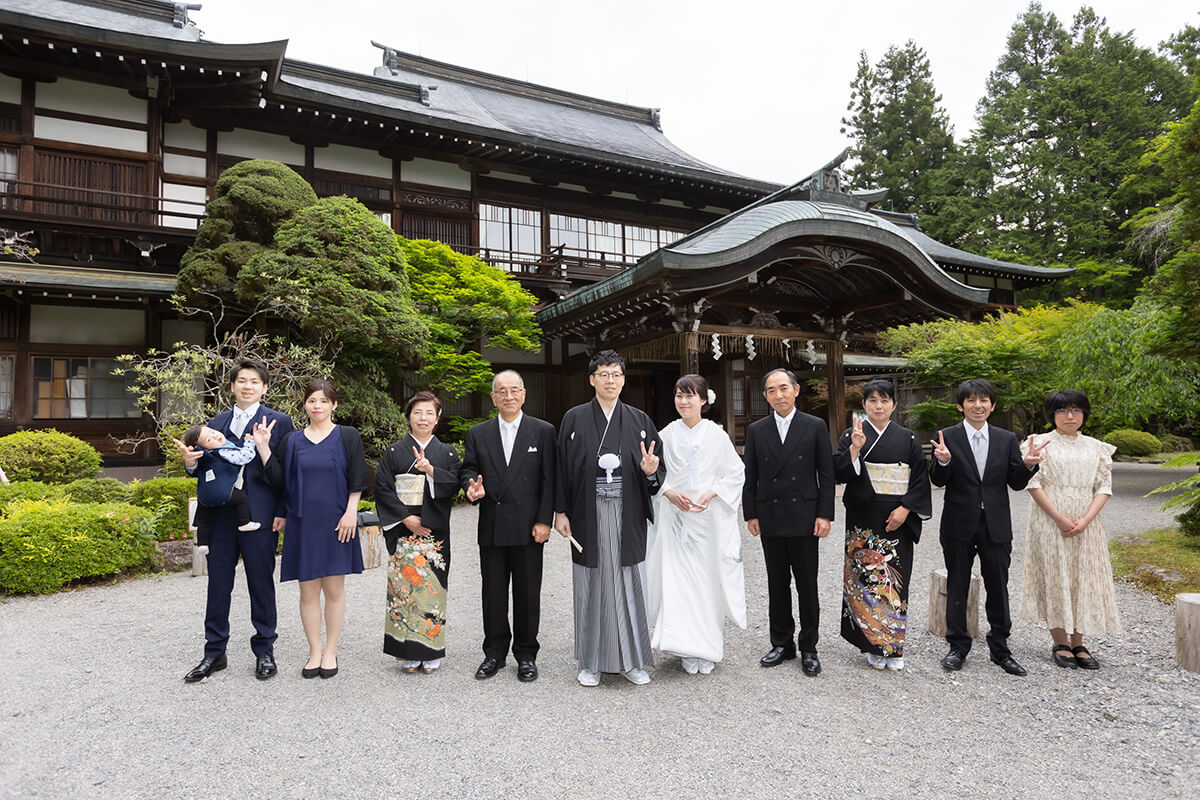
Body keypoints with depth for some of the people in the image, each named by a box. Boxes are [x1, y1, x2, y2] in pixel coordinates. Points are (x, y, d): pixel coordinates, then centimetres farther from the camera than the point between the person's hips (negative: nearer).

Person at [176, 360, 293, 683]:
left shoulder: (278, 422, -1)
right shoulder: (217, 423, 12)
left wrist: (282, 512, -10)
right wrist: (191, 462, -10)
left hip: (260, 516, -4)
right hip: (222, 516, 4)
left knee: (261, 584, 6)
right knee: (218, 584, 10)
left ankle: (264, 651, 20)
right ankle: (214, 653, 24)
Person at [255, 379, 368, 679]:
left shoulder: (347, 437, 2)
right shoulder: (292, 441, 10)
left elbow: (356, 480, -3)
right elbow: (277, 477, 3)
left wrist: (350, 512, -11)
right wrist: (263, 446, -4)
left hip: (336, 523, -2)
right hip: (303, 524, 2)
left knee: (334, 589, 3)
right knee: (308, 590, 6)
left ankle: (330, 652, 16)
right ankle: (314, 652, 19)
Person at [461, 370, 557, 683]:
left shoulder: (543, 431, 1)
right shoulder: (478, 433, 8)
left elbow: (549, 480, -2)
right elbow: (469, 468, 10)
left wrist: (544, 521, -8)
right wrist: (472, 485, -14)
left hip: (528, 527, -2)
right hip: (491, 527, 2)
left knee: (528, 594, 7)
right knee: (493, 593, 11)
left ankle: (526, 655, 23)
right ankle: (495, 653, 27)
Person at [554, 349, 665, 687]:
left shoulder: (639, 419, 5)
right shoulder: (574, 418, 2)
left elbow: (657, 466, 7)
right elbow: (562, 468, 1)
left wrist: (651, 471, -16)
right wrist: (561, 511, -3)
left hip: (627, 516, 1)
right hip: (588, 516, -1)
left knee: (628, 584, 7)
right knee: (592, 585, 7)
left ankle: (631, 660, 22)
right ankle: (591, 662, 21)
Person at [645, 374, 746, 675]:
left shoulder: (717, 435, 1)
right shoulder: (666, 436, 3)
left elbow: (736, 473, 2)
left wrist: (710, 494, -11)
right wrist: (670, 493, -11)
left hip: (710, 518, -1)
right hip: (675, 518, 1)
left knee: (709, 580, 4)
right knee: (677, 579, -2)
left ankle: (709, 649, 19)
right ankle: (688, 650, 9)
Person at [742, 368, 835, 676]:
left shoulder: (815, 427, 0)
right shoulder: (756, 430, 5)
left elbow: (827, 474, -1)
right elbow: (749, 476, 6)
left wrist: (825, 514, -7)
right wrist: (750, 514, 2)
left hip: (804, 518, -2)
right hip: (770, 519, 2)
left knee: (807, 586, 6)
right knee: (777, 584, 11)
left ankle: (808, 648, 20)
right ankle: (782, 644, 25)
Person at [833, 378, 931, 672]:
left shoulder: (908, 439, 7)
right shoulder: (851, 435, 4)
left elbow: (920, 478, 5)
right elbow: (839, 472, -7)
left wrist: (905, 509, -6)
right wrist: (855, 447, -20)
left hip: (898, 520, 1)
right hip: (863, 520, -1)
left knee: (895, 578, 2)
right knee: (867, 576, -1)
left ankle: (894, 646, 15)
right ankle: (874, 645, 12)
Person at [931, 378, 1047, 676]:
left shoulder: (1007, 439, 6)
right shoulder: (947, 437, -3)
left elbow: (1016, 484, 4)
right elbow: (938, 481, -7)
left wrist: (1028, 465, -15)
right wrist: (943, 461, -27)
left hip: (996, 525, 2)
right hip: (959, 525, -2)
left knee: (998, 587, 10)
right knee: (957, 587, 8)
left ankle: (1000, 649, 26)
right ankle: (958, 647, 22)